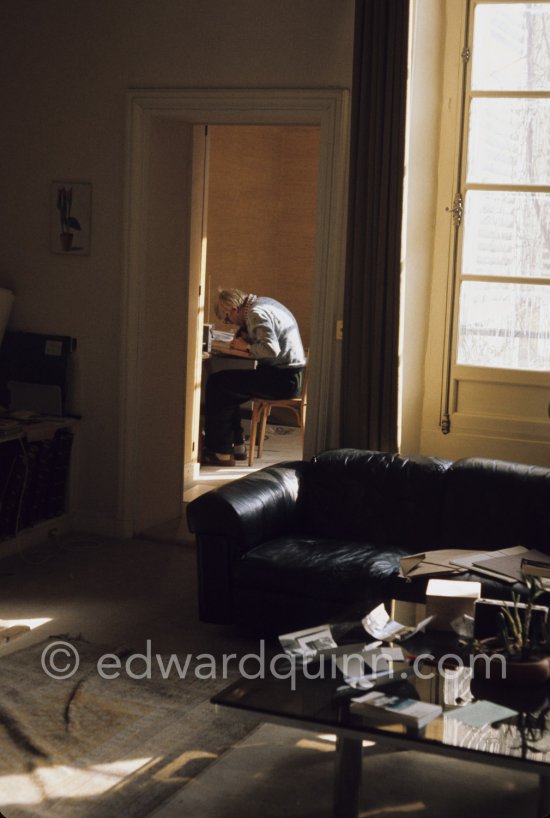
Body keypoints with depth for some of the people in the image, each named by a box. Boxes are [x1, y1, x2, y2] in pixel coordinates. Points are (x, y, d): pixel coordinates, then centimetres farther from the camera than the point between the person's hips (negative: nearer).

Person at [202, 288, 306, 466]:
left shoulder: (256, 314, -16)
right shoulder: (262, 303, 14)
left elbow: (271, 350, -29)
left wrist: (247, 346, -11)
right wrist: (245, 338, 7)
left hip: (282, 379, -10)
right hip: (289, 375, 10)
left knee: (217, 383, -9)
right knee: (228, 391, 22)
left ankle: (220, 452, -6)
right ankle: (236, 446, 23)